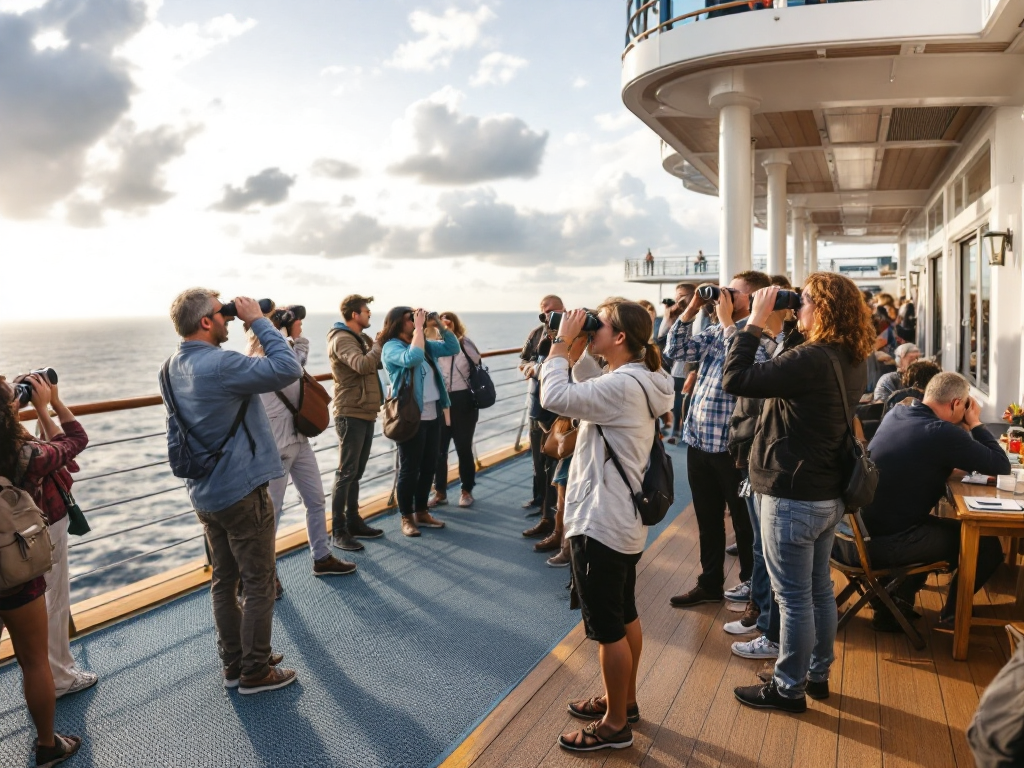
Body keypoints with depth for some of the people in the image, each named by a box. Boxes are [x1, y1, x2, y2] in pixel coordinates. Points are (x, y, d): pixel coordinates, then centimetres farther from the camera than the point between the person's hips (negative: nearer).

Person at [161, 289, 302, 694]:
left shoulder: (173, 368, 3)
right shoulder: (220, 364, -25)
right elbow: (288, 368, -26)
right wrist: (258, 320, -15)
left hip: (206, 493, 9)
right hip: (241, 492, -9)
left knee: (224, 580, 17)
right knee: (259, 583, 5)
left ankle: (234, 662, 29)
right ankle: (255, 672, 15)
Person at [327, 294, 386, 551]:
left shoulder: (360, 338, 16)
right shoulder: (341, 339, -14)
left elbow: (378, 363, 15)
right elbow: (363, 365, -31)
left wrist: (379, 343, 0)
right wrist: (378, 344, -15)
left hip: (365, 413, 9)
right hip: (350, 414, -9)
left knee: (356, 473, 15)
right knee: (346, 473, -5)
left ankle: (354, 522, 24)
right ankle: (338, 532, 1)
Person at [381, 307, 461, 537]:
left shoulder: (425, 345, 11)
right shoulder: (392, 347, -12)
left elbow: (453, 348, 12)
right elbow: (413, 359, -31)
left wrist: (439, 325, 1)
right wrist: (419, 327, -23)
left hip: (433, 415, 8)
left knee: (429, 466, 14)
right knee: (410, 469, 2)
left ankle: (421, 512, 28)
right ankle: (406, 518, 15)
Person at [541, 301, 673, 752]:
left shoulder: (622, 385, -24)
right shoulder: (633, 380, 8)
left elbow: (554, 397, -31)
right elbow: (583, 397, 16)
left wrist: (562, 343, -18)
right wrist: (576, 349, 5)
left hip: (600, 524, -11)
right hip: (622, 520, 11)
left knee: (608, 628, 4)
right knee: (625, 616, 22)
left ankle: (615, 725, 19)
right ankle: (624, 701, 39)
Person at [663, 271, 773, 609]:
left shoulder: (759, 335, -11)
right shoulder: (714, 332, 11)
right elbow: (675, 351, 9)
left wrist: (726, 320, -21)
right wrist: (691, 308, 2)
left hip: (732, 445, -7)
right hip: (698, 440, 7)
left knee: (743, 519, 10)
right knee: (707, 518, 17)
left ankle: (751, 581, 28)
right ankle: (710, 583, 31)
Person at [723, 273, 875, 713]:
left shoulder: (813, 359, -25)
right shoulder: (853, 361, 5)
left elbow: (735, 380, -28)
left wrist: (755, 321, -19)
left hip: (793, 496, -9)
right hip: (828, 494, 10)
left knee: (794, 597, 4)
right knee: (819, 588, 20)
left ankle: (789, 688, 19)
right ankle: (817, 674, 36)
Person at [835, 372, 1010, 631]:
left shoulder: (896, 413, 7)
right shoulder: (942, 433, -19)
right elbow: (1002, 466, -9)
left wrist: (965, 429, 15)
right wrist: (976, 424, 3)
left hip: (858, 532, 9)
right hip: (886, 544, -9)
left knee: (934, 525, 33)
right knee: (988, 545, 7)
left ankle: (897, 601, 32)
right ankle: (953, 613, 30)